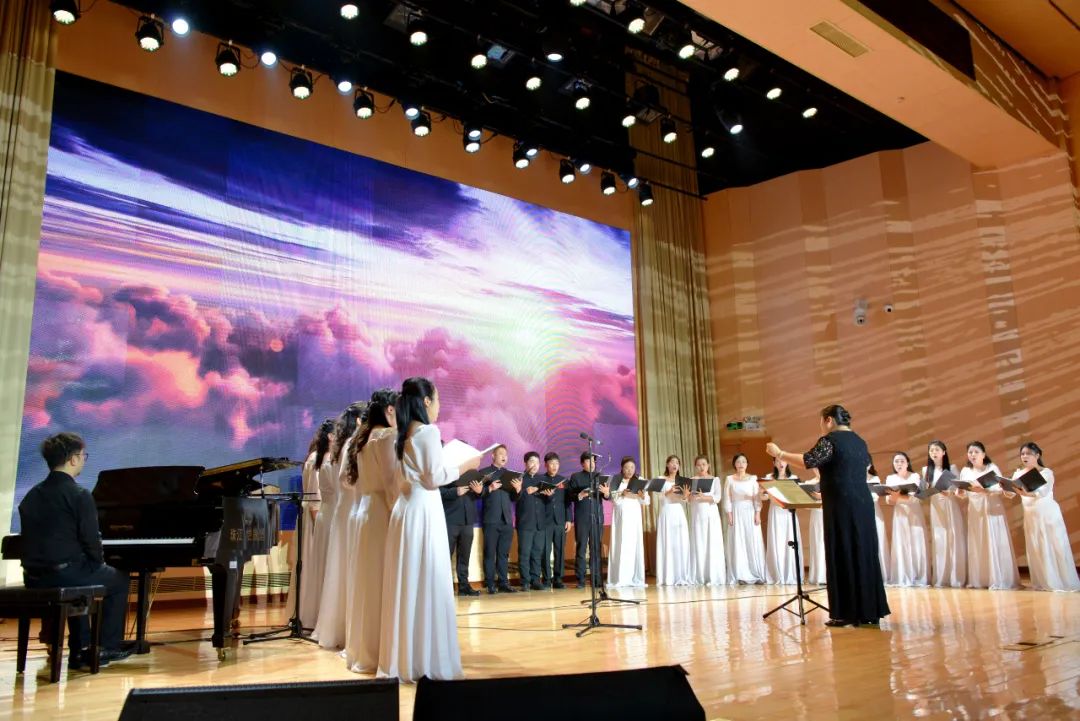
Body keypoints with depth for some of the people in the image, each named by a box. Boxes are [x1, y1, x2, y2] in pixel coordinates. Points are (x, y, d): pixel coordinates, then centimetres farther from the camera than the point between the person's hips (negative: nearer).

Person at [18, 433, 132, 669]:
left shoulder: (31, 495, 8)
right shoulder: (79, 495, -14)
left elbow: (32, 539, 13)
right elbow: (91, 540, -16)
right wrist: (99, 563, 5)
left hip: (34, 577, 7)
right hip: (65, 574, -7)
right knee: (120, 580, 18)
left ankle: (80, 649, 31)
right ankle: (107, 647, 19)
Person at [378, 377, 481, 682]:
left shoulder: (403, 435, 14)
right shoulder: (429, 432, -11)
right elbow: (434, 478, -13)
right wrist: (465, 466, -2)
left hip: (404, 509, 8)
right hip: (423, 511, -8)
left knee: (406, 584, 11)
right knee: (428, 584, -3)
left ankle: (402, 659, 18)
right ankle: (428, 660, 3)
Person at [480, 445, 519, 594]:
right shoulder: (484, 473, 4)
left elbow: (514, 498, 12)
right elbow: (478, 493, -3)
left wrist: (518, 489, -7)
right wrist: (490, 488, -18)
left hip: (507, 520, 4)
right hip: (491, 520, -4)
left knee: (504, 553, 6)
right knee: (490, 553, -2)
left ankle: (503, 583, 10)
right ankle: (490, 584, 2)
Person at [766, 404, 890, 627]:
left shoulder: (830, 440, -10)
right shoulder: (859, 440, 15)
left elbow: (808, 461, -21)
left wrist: (779, 454, -13)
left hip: (841, 507, -8)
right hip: (863, 505, 8)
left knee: (842, 556, -2)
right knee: (864, 554, 11)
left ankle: (846, 613, 1)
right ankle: (869, 611, 17)